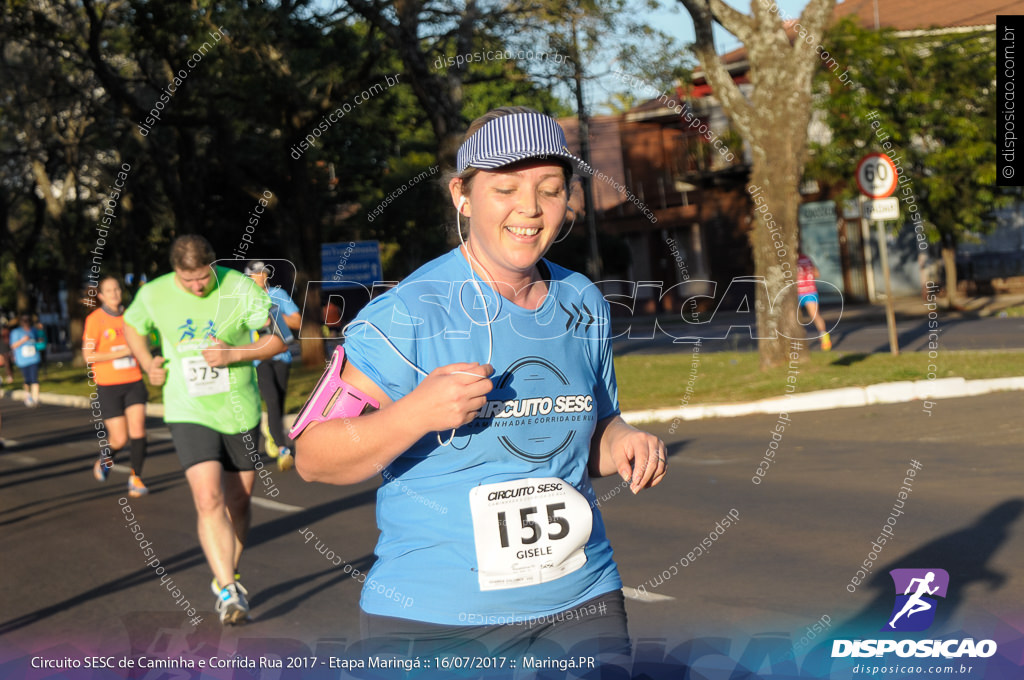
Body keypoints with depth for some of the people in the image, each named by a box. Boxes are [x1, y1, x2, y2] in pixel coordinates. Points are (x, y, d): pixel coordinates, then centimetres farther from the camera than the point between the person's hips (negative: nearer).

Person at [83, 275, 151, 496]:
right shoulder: (95, 319, -7)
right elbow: (88, 356, -12)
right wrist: (122, 353, -16)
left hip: (133, 382, 3)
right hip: (108, 386, -3)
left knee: (137, 429, -12)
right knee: (120, 439, -2)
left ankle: (136, 478, 2)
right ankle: (105, 459, 32)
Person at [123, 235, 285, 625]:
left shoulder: (240, 289, -11)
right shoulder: (154, 294, -6)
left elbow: (280, 339, -9)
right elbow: (131, 326, 17)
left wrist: (234, 355, -21)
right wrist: (147, 364, 0)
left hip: (241, 413, 1)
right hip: (189, 413, -1)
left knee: (238, 501, 11)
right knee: (209, 500, -18)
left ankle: (227, 578, 32)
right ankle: (228, 591, -17)